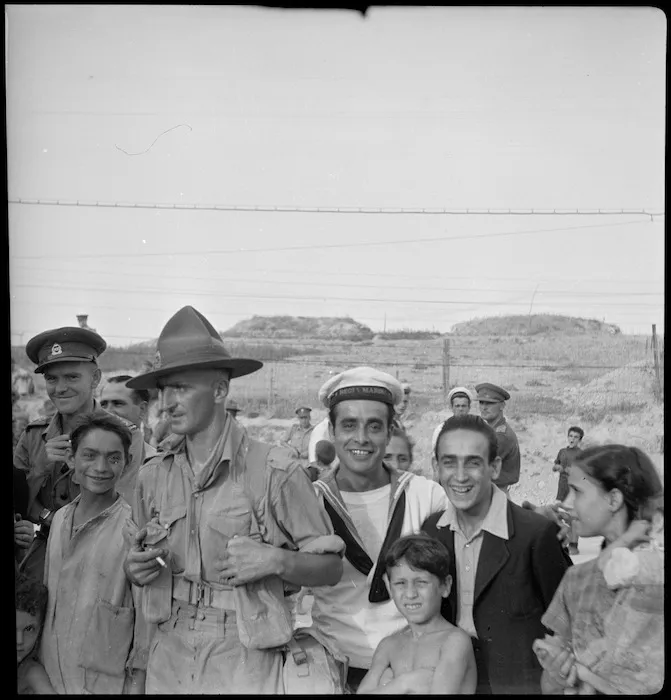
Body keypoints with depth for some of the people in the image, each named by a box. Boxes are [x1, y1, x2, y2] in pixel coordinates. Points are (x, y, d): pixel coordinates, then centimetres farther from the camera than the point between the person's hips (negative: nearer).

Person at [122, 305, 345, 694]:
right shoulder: (153, 475, 2)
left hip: (245, 662, -4)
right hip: (168, 660, 4)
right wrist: (136, 569, -6)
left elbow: (330, 567, -7)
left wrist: (275, 560, -23)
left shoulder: (275, 471, -12)